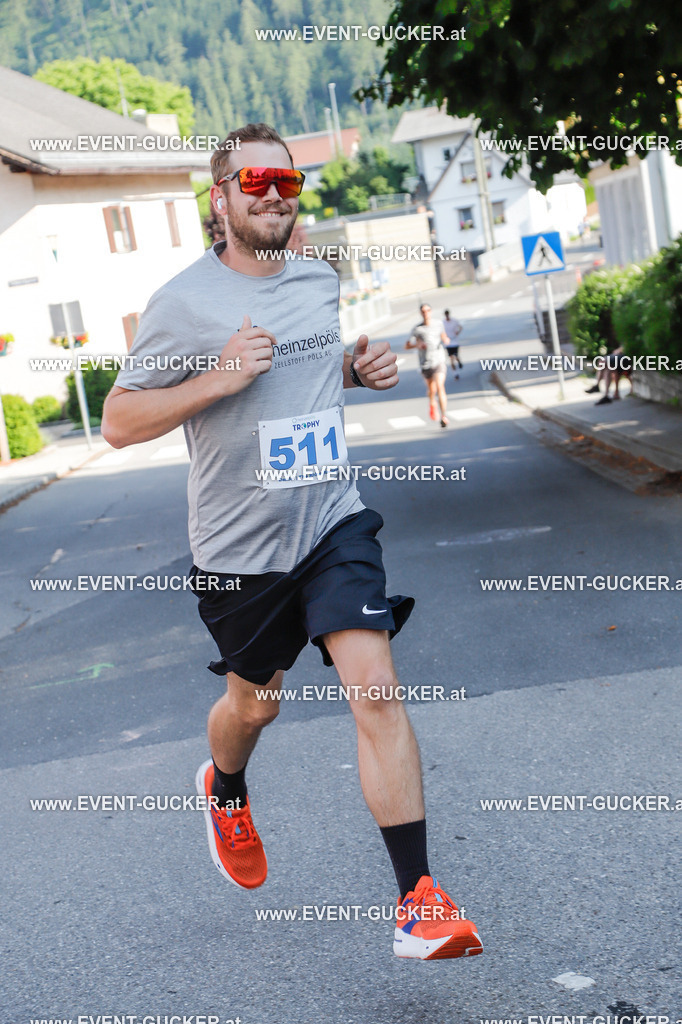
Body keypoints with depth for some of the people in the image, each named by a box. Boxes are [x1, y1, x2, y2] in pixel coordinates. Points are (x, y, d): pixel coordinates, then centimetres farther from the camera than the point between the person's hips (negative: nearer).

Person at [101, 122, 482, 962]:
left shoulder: (321, 282, 7)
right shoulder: (184, 303, -10)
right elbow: (118, 423, -10)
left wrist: (361, 368, 5)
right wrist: (219, 376, -22)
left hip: (333, 522, 3)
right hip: (239, 546, -3)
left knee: (375, 687, -13)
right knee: (255, 702, 17)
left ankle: (419, 903, -9)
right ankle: (224, 792, 54)